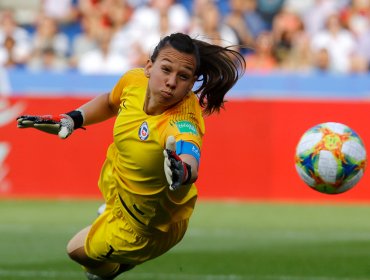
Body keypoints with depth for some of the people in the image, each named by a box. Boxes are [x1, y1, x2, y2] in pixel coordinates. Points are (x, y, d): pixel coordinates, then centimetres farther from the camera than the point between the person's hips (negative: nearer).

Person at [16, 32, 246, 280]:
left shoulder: (182, 122, -45)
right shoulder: (134, 80, -24)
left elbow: (190, 157, -68)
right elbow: (110, 102, 2)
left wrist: (183, 171, -90)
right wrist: (72, 119, -11)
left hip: (148, 221, -5)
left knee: (79, 250, 18)